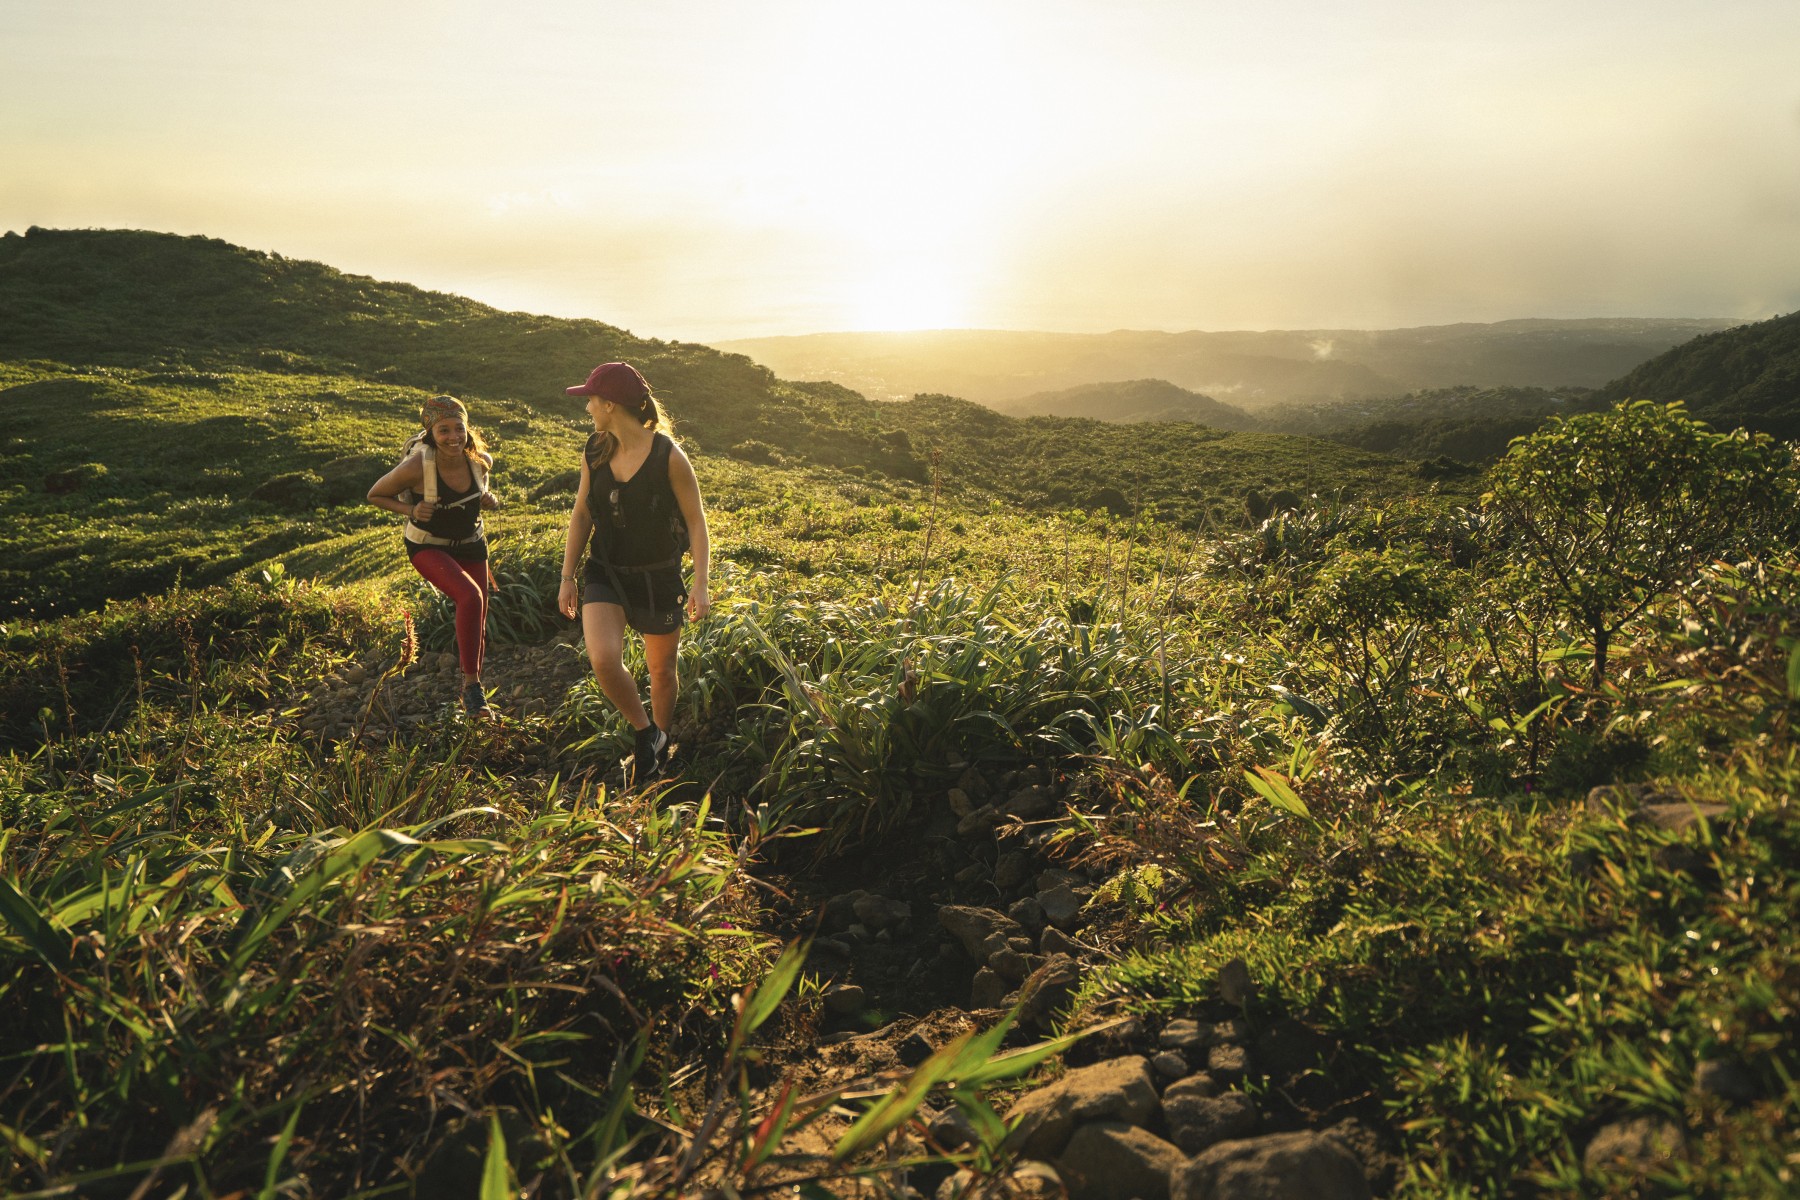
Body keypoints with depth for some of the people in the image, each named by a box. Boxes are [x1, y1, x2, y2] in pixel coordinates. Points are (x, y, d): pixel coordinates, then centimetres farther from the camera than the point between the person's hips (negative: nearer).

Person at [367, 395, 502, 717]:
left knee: (478, 628, 10)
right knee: (470, 597, -31)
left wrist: (490, 500, -10)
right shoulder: (417, 466, -25)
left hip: (470, 545, 5)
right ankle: (473, 686, -22)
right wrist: (410, 511, -25)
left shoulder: (481, 459, -14)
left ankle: (469, 695, 33)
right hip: (428, 547, -5)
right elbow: (375, 495, -9)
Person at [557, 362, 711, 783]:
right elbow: (581, 515, 8)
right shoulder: (594, 452, -2)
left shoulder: (668, 456, -15)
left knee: (662, 670, 13)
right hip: (605, 574, 3)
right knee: (604, 659, -21)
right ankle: (645, 732, 4)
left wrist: (701, 583, -16)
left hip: (658, 577, -2)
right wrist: (567, 577, 6)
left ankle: (659, 744, 40)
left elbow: (696, 521, -9)